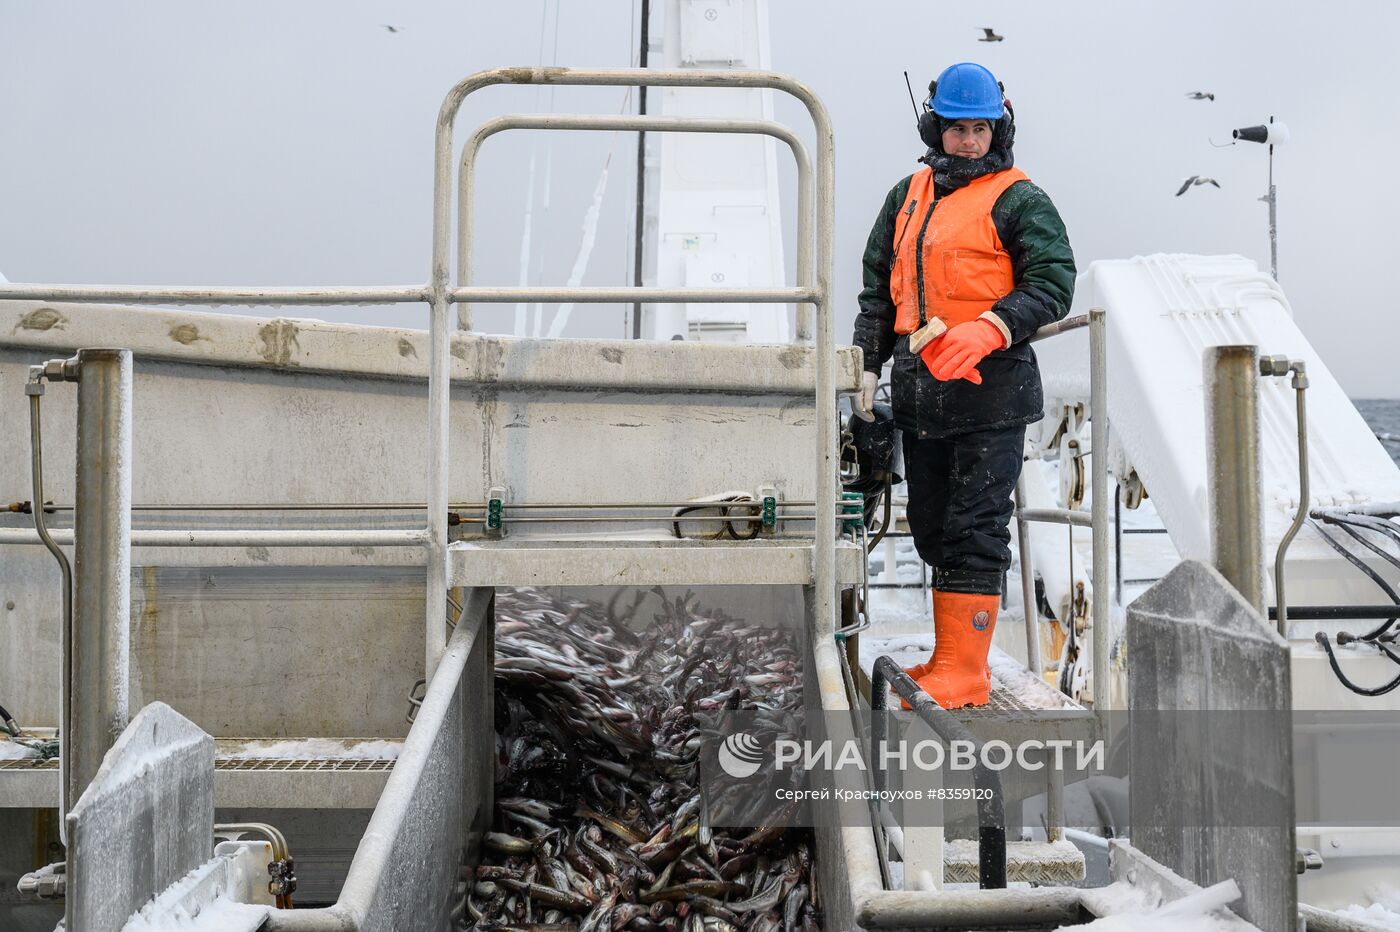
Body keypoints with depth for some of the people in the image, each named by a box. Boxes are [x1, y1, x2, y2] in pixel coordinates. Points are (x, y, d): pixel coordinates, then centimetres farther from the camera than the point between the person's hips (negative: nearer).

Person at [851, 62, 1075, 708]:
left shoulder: (1017, 200, -1)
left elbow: (1052, 284, -9)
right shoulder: (908, 196, 17)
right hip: (920, 390, 7)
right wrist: (868, 363, 13)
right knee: (932, 528, 12)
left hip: (990, 389, -7)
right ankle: (952, 658, 23)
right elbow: (877, 285, 22)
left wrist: (988, 329, -22)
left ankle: (963, 671, -3)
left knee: (975, 530, -6)